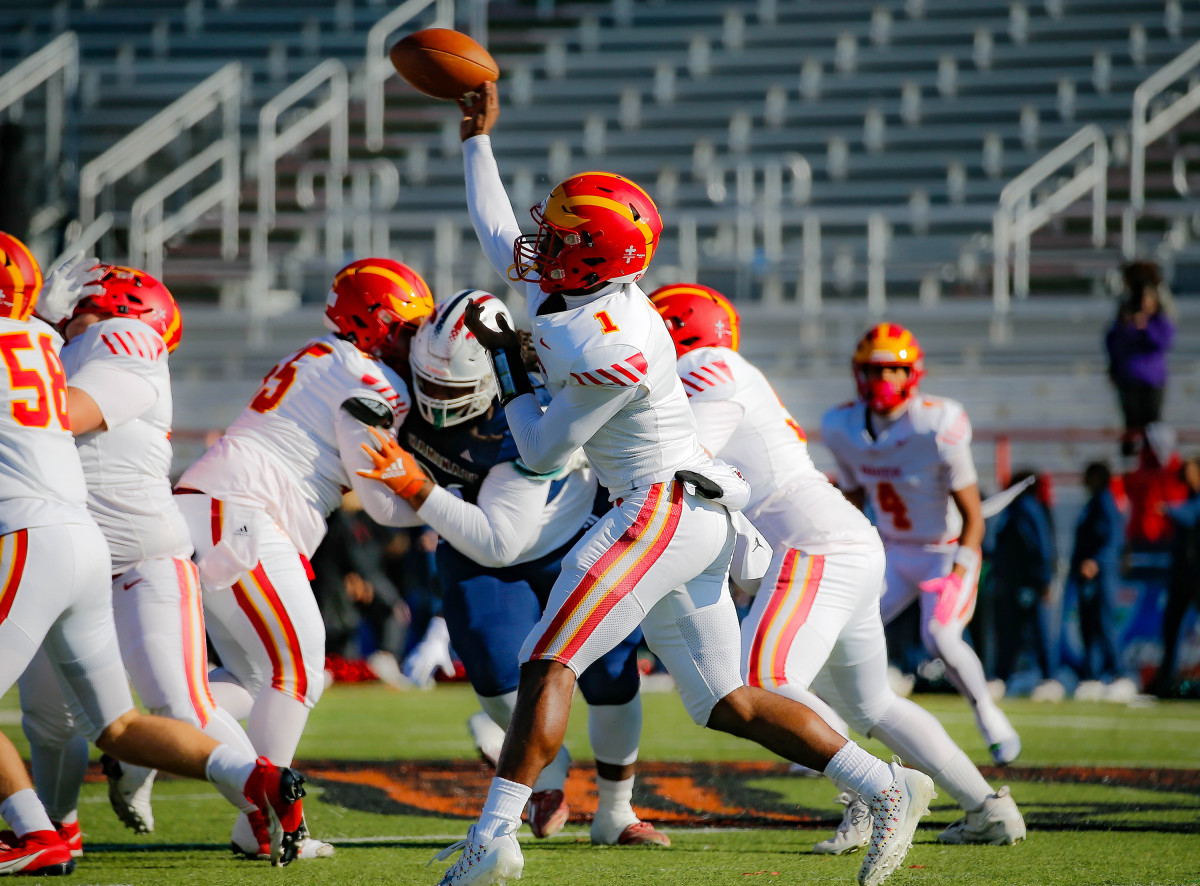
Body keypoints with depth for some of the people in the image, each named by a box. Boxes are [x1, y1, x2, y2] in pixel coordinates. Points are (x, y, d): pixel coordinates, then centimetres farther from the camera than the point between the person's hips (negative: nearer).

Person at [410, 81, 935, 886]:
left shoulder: (609, 348, -21)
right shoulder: (571, 289, 6)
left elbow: (544, 451, -12)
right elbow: (500, 239, 25)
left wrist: (508, 367, 1)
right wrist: (479, 139, 29)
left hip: (665, 509, -10)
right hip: (696, 518, 10)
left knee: (549, 663, -13)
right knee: (724, 703, 11)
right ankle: (887, 788, 8)